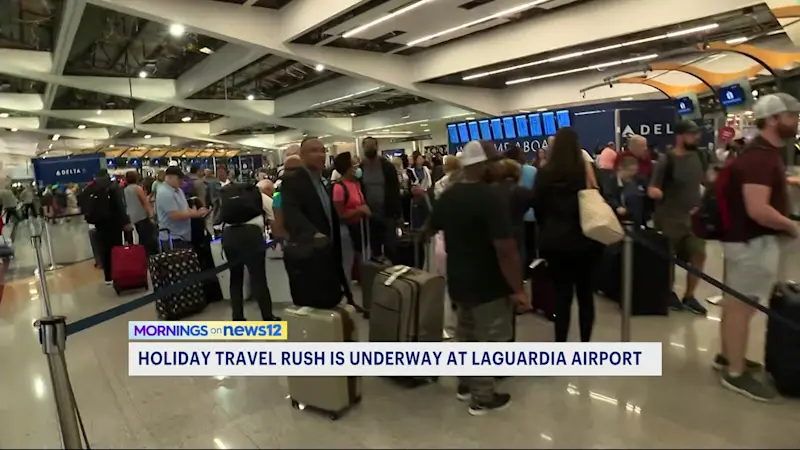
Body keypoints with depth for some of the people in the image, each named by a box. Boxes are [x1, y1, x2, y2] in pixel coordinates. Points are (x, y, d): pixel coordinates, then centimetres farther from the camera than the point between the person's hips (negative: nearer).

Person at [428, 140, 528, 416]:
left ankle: (465, 385, 37)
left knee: (466, 334, 23)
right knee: (489, 341, 8)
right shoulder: (492, 197, -23)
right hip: (488, 285, -8)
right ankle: (483, 398, 20)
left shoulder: (447, 196, 1)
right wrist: (517, 288, -20)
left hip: (458, 280, 8)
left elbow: (430, 230, 15)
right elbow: (505, 249, -28)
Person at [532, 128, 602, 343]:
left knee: (562, 293, 7)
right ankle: (585, 344, 19)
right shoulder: (586, 170, -7)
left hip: (554, 240, 0)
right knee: (585, 292, 12)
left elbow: (537, 206, 0)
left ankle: (560, 346, 10)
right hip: (583, 238, 0)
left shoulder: (544, 173, -5)